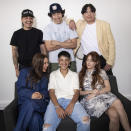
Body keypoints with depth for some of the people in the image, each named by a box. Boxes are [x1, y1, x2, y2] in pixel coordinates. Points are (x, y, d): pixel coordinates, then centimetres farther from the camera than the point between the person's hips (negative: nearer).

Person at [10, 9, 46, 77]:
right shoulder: (17, 34, 3)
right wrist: (16, 69, -3)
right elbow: (14, 52, 3)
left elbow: (43, 50, 3)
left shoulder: (38, 32, 2)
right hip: (23, 67, 0)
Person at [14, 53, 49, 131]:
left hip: (41, 103, 1)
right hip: (25, 103, -1)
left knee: (30, 104, -36)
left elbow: (46, 91, 9)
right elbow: (20, 89, 0)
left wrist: (41, 95, -15)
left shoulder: (46, 76, 18)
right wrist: (31, 94, -20)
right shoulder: (25, 72, 9)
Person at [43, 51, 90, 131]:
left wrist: (71, 105, -13)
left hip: (71, 100, 2)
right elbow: (51, 92, 6)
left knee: (85, 120, -28)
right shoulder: (53, 74, 19)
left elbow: (76, 92, 8)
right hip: (56, 101, -1)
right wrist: (57, 107, -13)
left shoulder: (74, 75, 21)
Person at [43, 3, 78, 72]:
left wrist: (58, 43, -11)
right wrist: (66, 43, -8)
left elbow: (74, 45, -4)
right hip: (54, 62, -1)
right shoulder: (47, 28, 1)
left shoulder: (69, 26, 4)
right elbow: (49, 48, -8)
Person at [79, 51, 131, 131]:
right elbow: (79, 92, 9)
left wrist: (97, 93, -9)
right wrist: (91, 91, -7)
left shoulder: (102, 72, 15)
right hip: (90, 100, -2)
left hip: (104, 96, 2)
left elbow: (108, 88, 7)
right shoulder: (81, 74, 13)